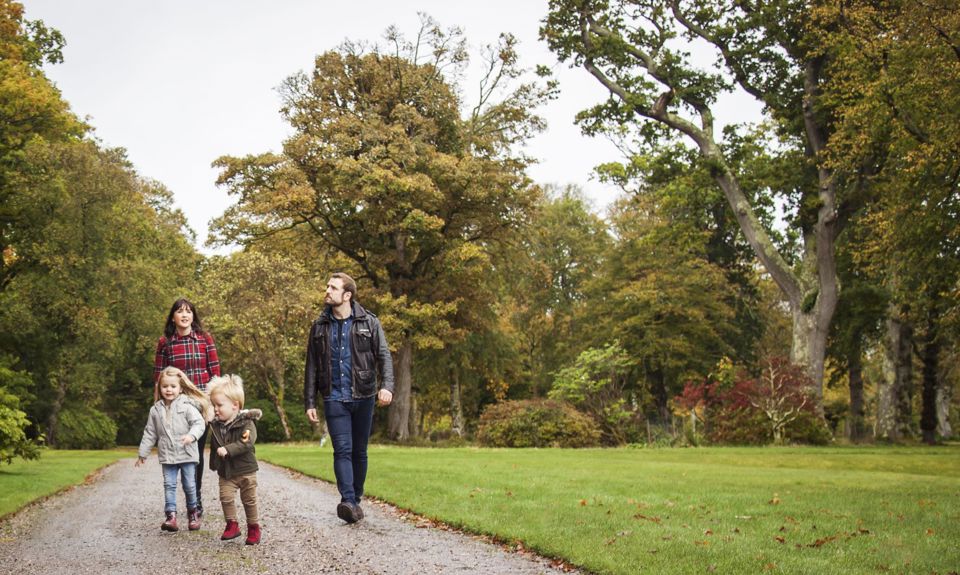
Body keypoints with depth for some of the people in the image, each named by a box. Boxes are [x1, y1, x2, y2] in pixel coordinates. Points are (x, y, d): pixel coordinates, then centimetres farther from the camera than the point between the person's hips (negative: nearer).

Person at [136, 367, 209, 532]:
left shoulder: (187, 406, -6)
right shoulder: (156, 410, 6)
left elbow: (199, 423, -15)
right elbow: (150, 433, 13)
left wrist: (191, 435, -34)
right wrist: (142, 453, 14)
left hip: (187, 455, -3)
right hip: (167, 456, 3)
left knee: (190, 485, 5)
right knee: (169, 485, -2)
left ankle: (192, 513, 23)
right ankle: (171, 516, -3)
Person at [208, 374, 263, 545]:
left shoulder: (246, 423, -16)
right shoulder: (216, 426, 3)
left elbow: (246, 443, -29)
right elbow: (214, 447, 15)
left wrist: (228, 450, -36)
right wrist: (214, 464, 14)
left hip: (245, 470, -4)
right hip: (225, 472, 4)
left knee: (249, 500, 7)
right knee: (226, 497, -9)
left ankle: (253, 527, 20)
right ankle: (232, 525, 5)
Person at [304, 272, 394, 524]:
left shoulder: (369, 323, 1)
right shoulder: (320, 326, 7)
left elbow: (384, 356, -5)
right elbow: (312, 367, 10)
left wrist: (387, 385, -22)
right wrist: (310, 402, 6)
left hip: (363, 398, 0)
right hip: (334, 399, 0)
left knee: (359, 451, 8)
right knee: (342, 450, -11)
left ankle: (356, 500, 21)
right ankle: (348, 502, -17)